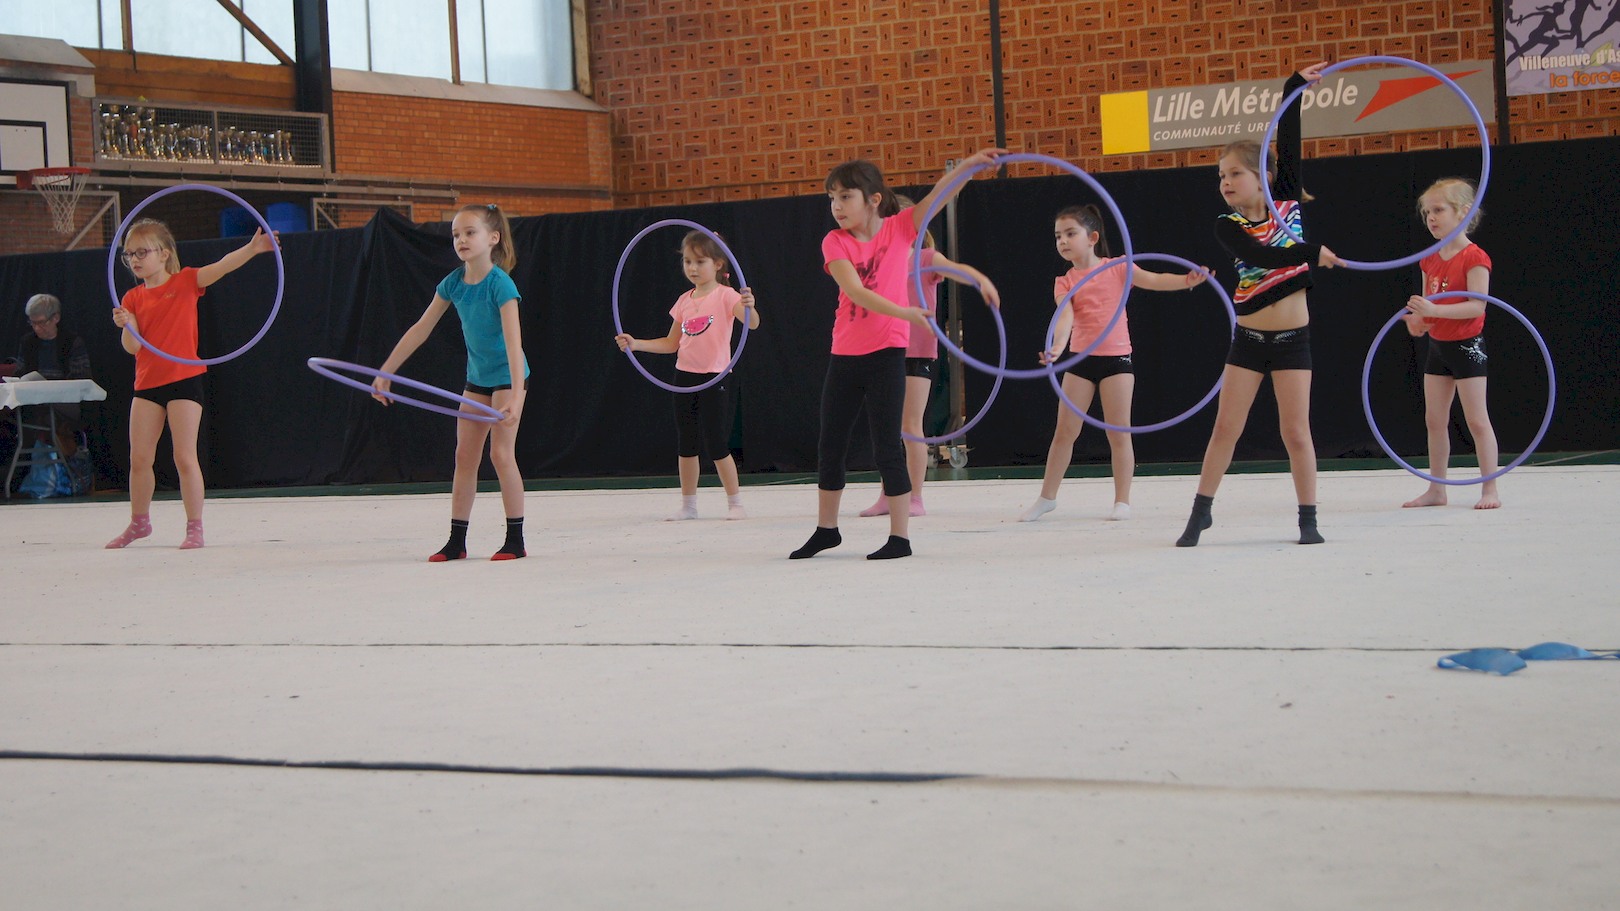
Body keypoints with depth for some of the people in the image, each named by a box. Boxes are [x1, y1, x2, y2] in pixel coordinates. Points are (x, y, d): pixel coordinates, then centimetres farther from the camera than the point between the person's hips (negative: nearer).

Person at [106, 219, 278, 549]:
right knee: (139, 458, 10)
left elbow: (222, 266, -16)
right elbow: (132, 346, -2)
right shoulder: (133, 298, 7)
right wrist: (125, 325, -23)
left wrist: (252, 248, -32)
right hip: (147, 384, 4)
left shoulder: (185, 282, -1)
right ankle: (139, 522, 28)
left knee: (184, 457, -6)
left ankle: (195, 528, 2)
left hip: (183, 380, -4)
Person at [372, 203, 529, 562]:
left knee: (501, 453, -11)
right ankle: (456, 540, 9)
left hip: (507, 375, -7)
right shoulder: (453, 283, -5)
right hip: (477, 377, 7)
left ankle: (515, 540, -3)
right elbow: (420, 330, 3)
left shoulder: (500, 284, -24)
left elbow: (513, 342, -31)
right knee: (464, 455, 5)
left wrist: (516, 397, -40)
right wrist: (385, 373, 4)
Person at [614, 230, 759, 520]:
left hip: (714, 378, -6)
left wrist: (749, 307, -45)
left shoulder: (726, 295, -7)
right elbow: (671, 344, 14)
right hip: (685, 376, 6)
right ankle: (688, 505, 16)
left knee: (716, 446, -6)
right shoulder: (685, 301, 10)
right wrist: (635, 344, 4)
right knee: (686, 445, 8)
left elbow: (752, 323, -23)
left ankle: (735, 503, 6)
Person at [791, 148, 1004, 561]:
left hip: (886, 354, -3)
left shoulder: (900, 228, -2)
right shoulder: (835, 241, -2)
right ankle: (826, 530, 27)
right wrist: (905, 312, -28)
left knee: (887, 446, -4)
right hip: (845, 355, 3)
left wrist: (968, 165, -30)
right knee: (829, 446, 11)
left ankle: (900, 537, 4)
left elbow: (937, 197, -15)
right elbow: (855, 292, -16)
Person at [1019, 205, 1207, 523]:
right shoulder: (1065, 282, 4)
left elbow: (1155, 280, -9)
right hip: (1081, 360, 2)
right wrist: (1056, 346, -32)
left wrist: (1187, 279, -28)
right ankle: (1047, 498, 17)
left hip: (1116, 357, -2)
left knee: (1118, 433, 1)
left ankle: (1123, 501, 9)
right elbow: (1065, 316, -12)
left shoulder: (1116, 268, 1)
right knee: (1064, 432, 6)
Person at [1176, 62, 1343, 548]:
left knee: (1295, 431, 1)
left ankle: (1308, 519, 10)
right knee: (1225, 428, 2)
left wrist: (1295, 86, -11)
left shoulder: (1289, 202, -1)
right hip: (1248, 338, 0)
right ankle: (1201, 512, 13)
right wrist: (1313, 252, -24)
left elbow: (1288, 142, -8)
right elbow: (1261, 257, -22)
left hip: (1293, 338, 0)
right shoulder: (1227, 226, -5)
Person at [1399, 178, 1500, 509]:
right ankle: (1436, 489, 16)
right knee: (1434, 420, 10)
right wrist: (1418, 319, -7)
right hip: (1437, 344, 8)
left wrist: (1434, 310, -31)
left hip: (1466, 344, -8)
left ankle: (1489, 489, 0)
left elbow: (1477, 305, -23)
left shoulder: (1474, 258, -15)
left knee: (1477, 420, -4)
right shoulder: (1430, 260, 9)